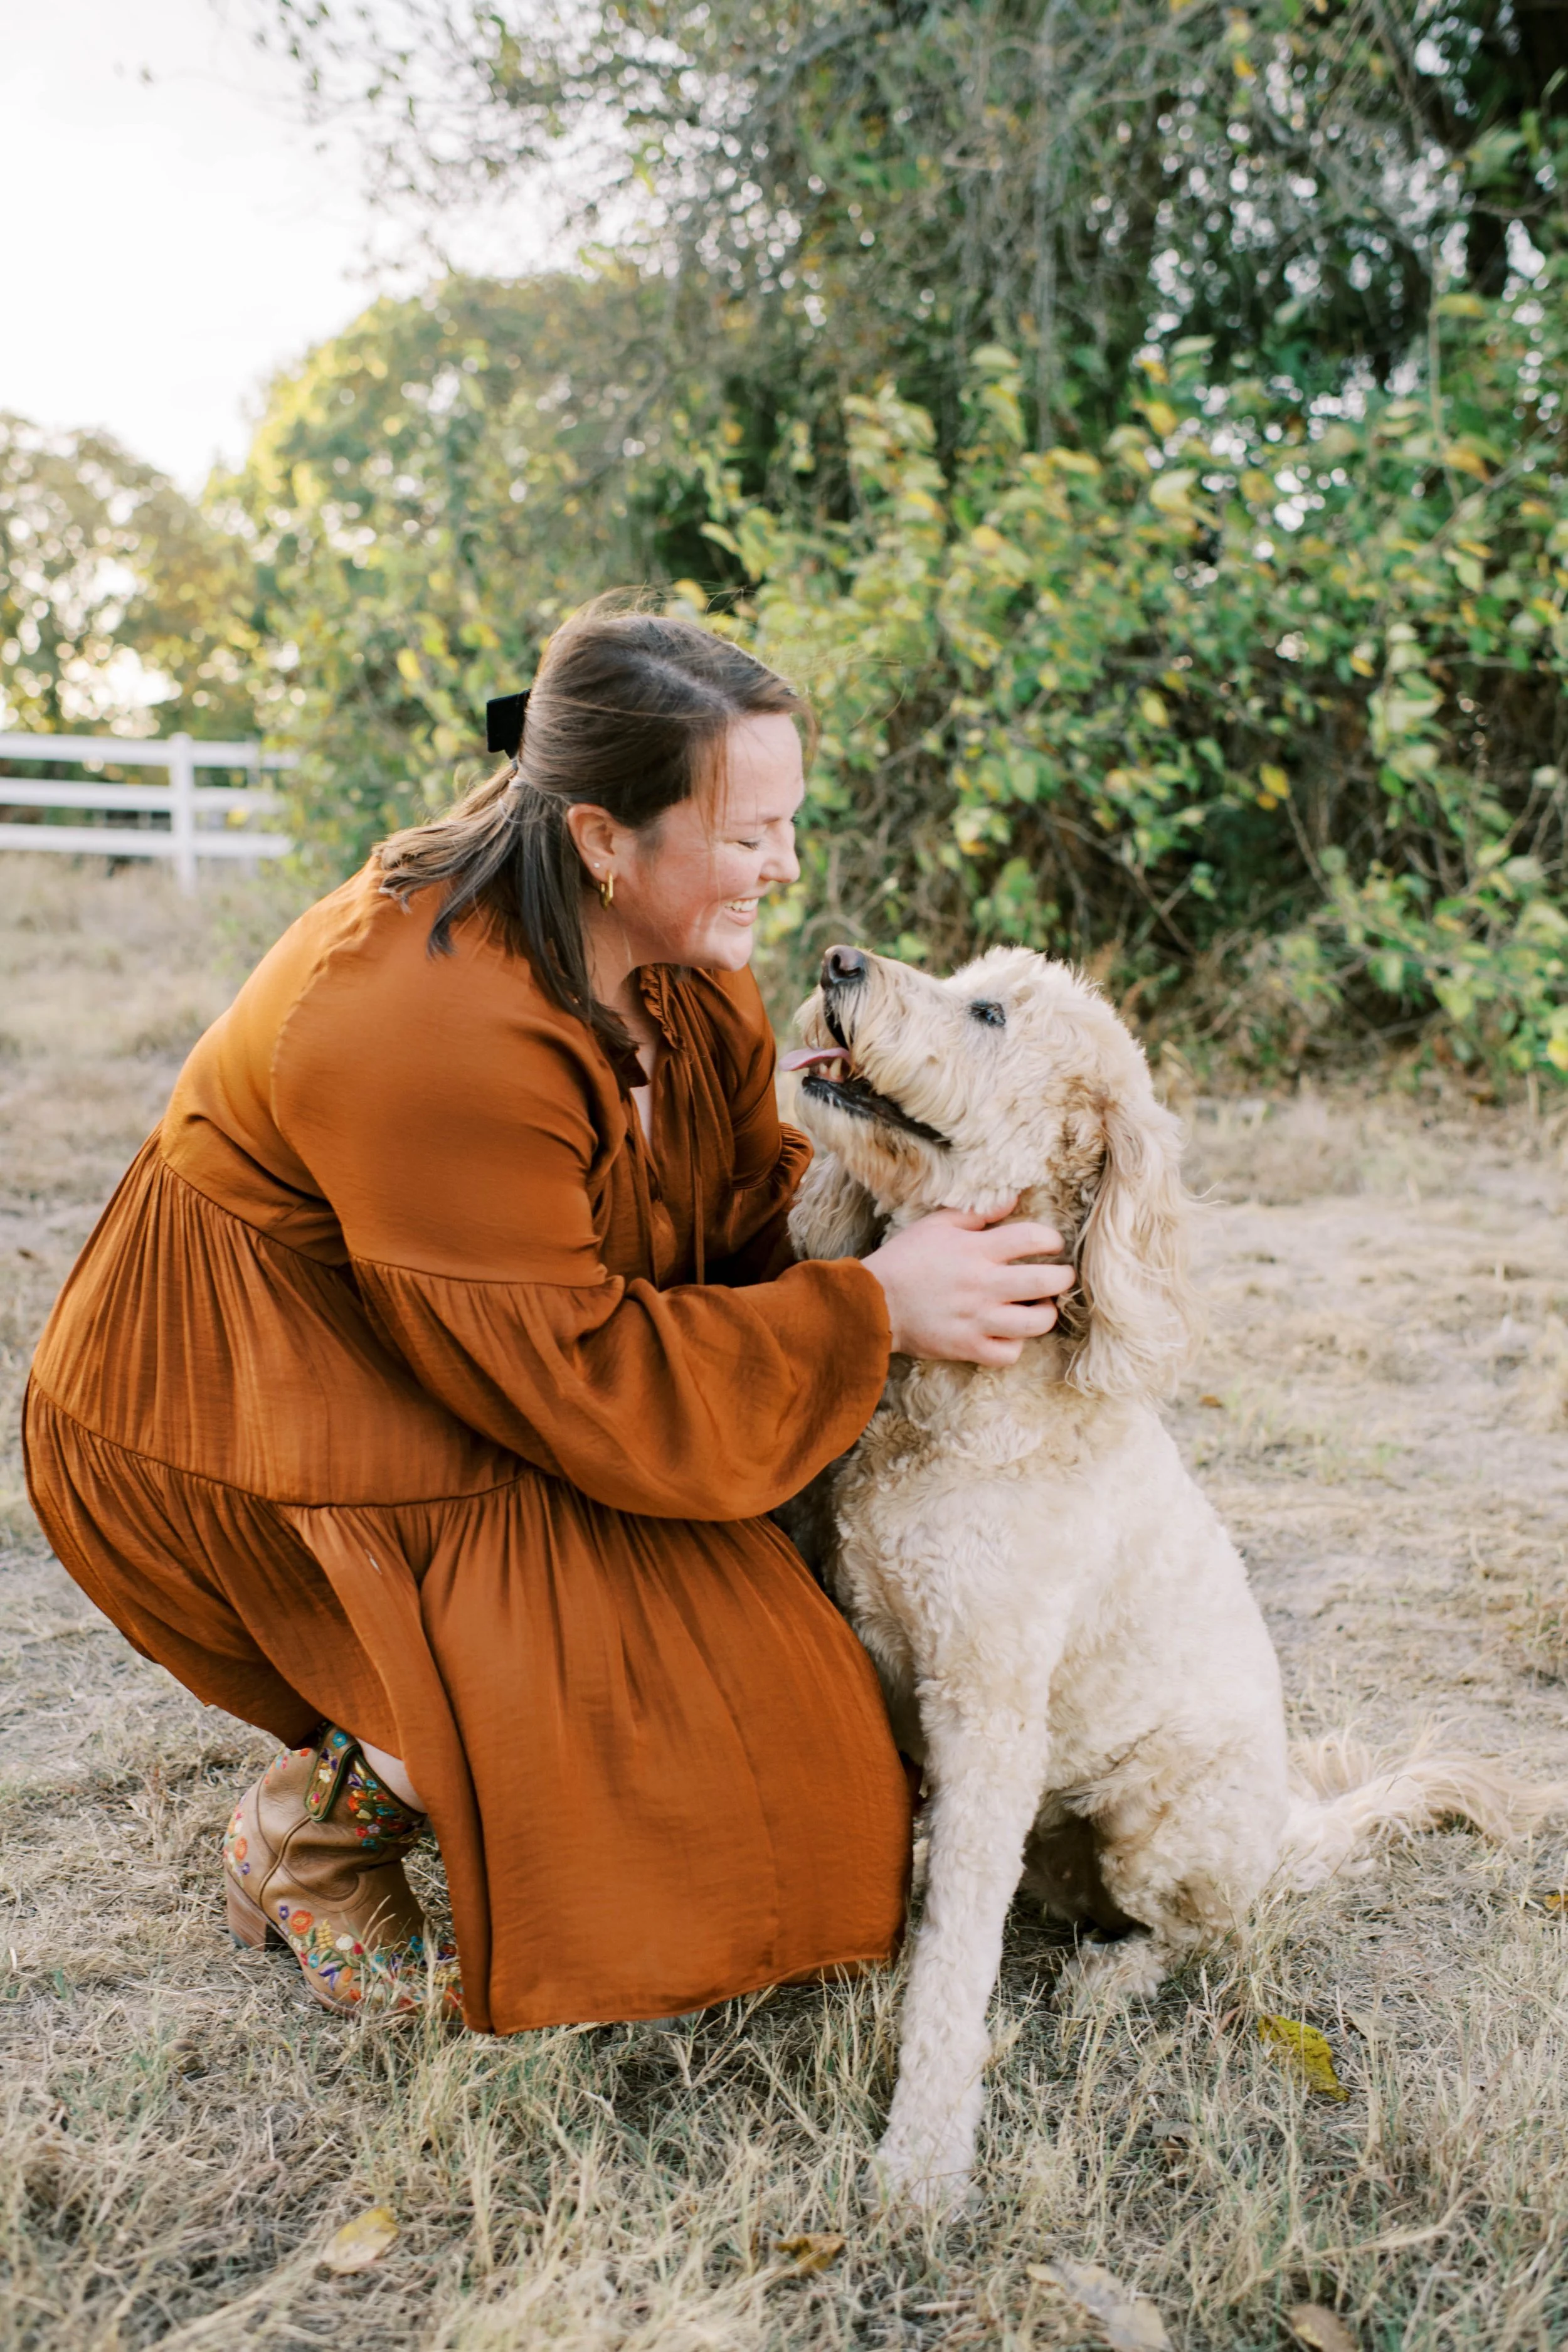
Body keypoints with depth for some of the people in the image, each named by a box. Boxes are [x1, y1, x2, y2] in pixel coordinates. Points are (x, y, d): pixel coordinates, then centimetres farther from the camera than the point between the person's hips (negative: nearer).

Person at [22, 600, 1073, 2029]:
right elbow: (573, 1380, -31)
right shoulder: (431, 1026, -34)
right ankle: (305, 1843, 3)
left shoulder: (684, 962, -6)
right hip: (234, 1441, -9)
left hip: (436, 1375, 9)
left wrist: (896, 1212, -21)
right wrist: (873, 1309, -30)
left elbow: (747, 1200, -3)